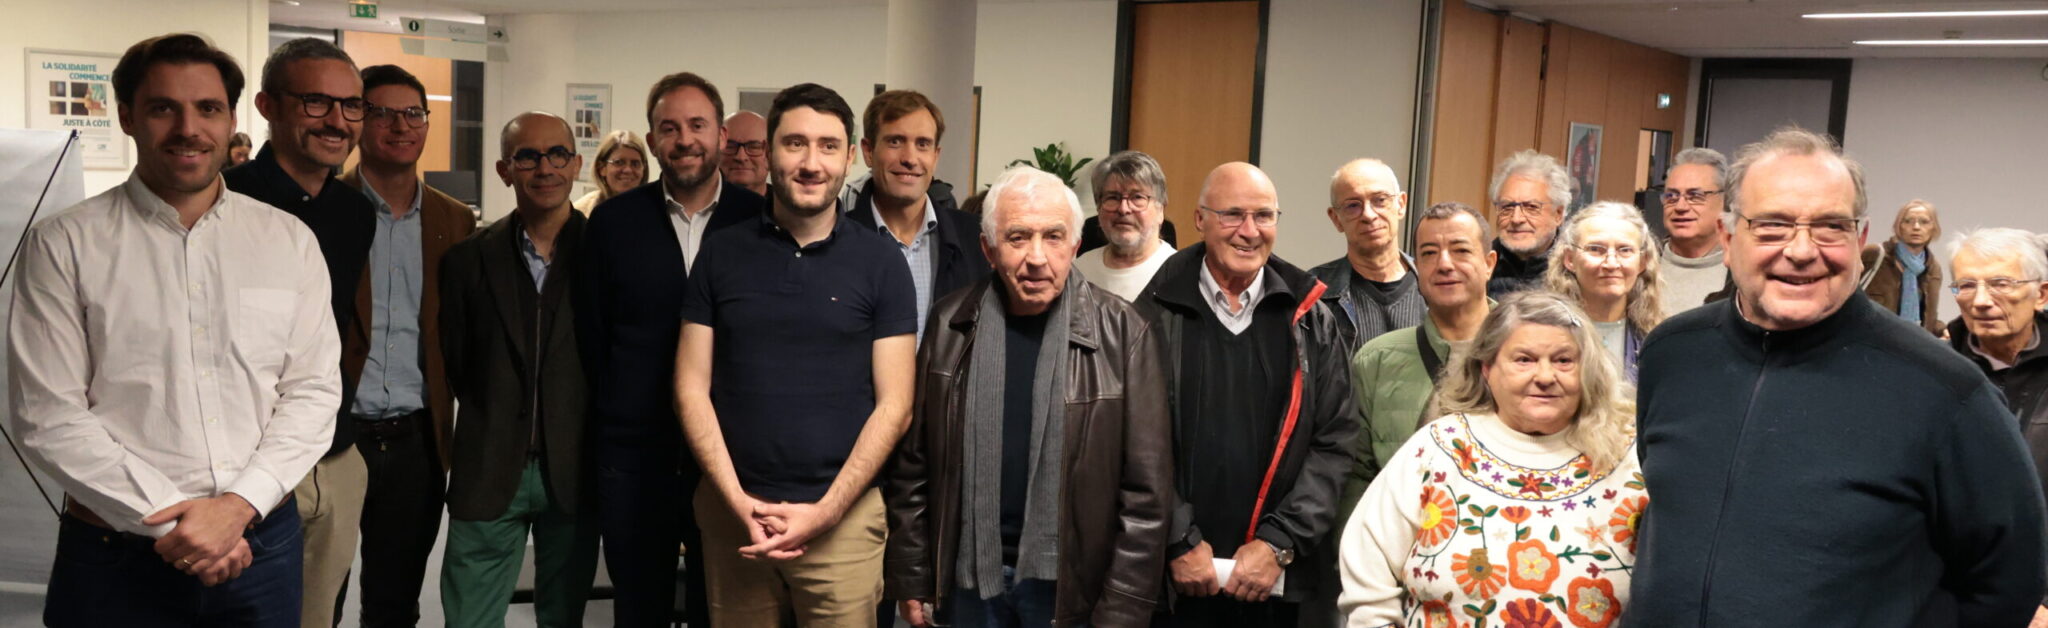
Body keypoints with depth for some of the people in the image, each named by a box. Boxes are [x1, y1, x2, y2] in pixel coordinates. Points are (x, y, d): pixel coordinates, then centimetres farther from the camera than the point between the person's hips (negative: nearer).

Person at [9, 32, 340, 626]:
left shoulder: (289, 240, 4)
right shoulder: (62, 244, -2)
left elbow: (313, 391, 1)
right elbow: (47, 416, -7)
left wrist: (238, 505, -11)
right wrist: (171, 520, -12)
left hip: (261, 541, 2)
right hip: (116, 558, -2)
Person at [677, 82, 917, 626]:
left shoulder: (880, 262, 0)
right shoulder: (722, 253, 4)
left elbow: (893, 404, -3)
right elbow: (692, 387, 3)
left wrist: (823, 511, -10)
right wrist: (738, 500, -8)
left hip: (843, 514, -1)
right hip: (733, 510, 1)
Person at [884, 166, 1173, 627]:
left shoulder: (1122, 333, -9)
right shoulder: (950, 326, -1)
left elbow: (1146, 488, -9)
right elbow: (912, 465, 4)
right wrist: (911, 579, 4)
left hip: (1070, 583, -2)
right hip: (968, 576, 2)